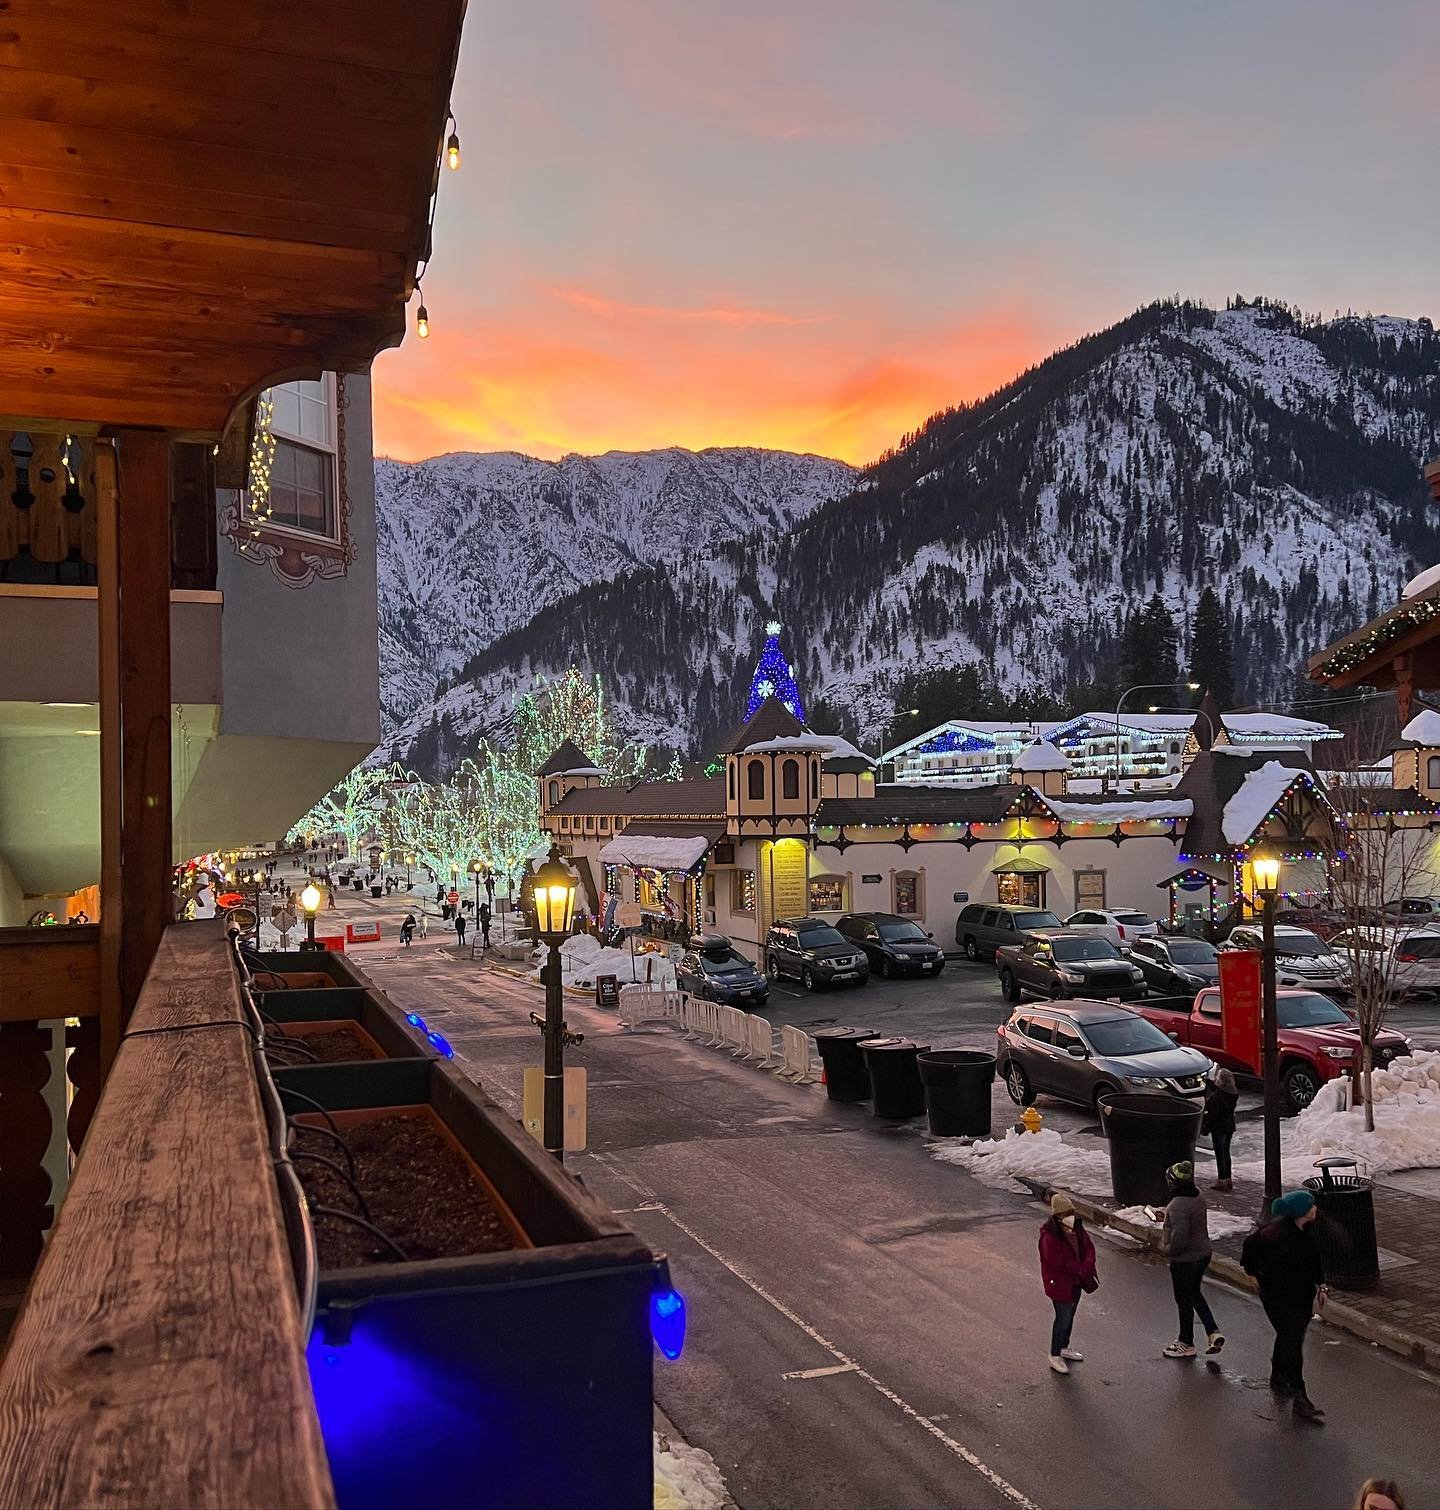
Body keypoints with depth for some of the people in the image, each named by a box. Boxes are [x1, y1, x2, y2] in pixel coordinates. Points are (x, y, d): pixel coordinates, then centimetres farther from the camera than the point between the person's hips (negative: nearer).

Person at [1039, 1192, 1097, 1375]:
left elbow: (1089, 1247, 1)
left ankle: (1064, 1348, 40)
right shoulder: (1050, 1237, -27)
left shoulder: (1077, 1229, -2)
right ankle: (1055, 1356, 16)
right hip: (1059, 1283, -8)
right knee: (1063, 1318, 1)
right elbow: (1058, 1264, -27)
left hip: (1076, 1281, 8)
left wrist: (1087, 1266, -18)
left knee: (1070, 1315, 21)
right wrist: (1081, 1269, -20)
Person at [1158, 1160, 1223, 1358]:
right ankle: (1213, 1333, 23)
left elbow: (1179, 1240, -32)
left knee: (1184, 1300, 10)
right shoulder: (1198, 1197, -3)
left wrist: (1166, 1249, -13)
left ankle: (1186, 1344, 26)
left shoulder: (1178, 1206, -30)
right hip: (1203, 1254, 8)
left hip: (1184, 1260, -8)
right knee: (1195, 1293, 27)